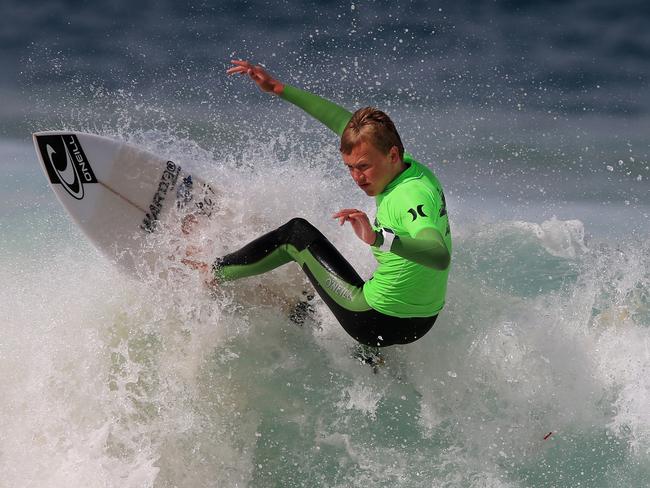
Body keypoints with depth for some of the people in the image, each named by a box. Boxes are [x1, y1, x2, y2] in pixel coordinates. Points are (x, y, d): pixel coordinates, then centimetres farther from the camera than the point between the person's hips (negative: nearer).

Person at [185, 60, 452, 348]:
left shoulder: (412, 197, -27)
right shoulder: (410, 169, 0)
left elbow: (441, 256, -47)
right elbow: (343, 120, 10)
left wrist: (379, 239, -59)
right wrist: (279, 89, 11)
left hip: (377, 322, -9)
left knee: (298, 233, 4)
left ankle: (215, 273, 17)